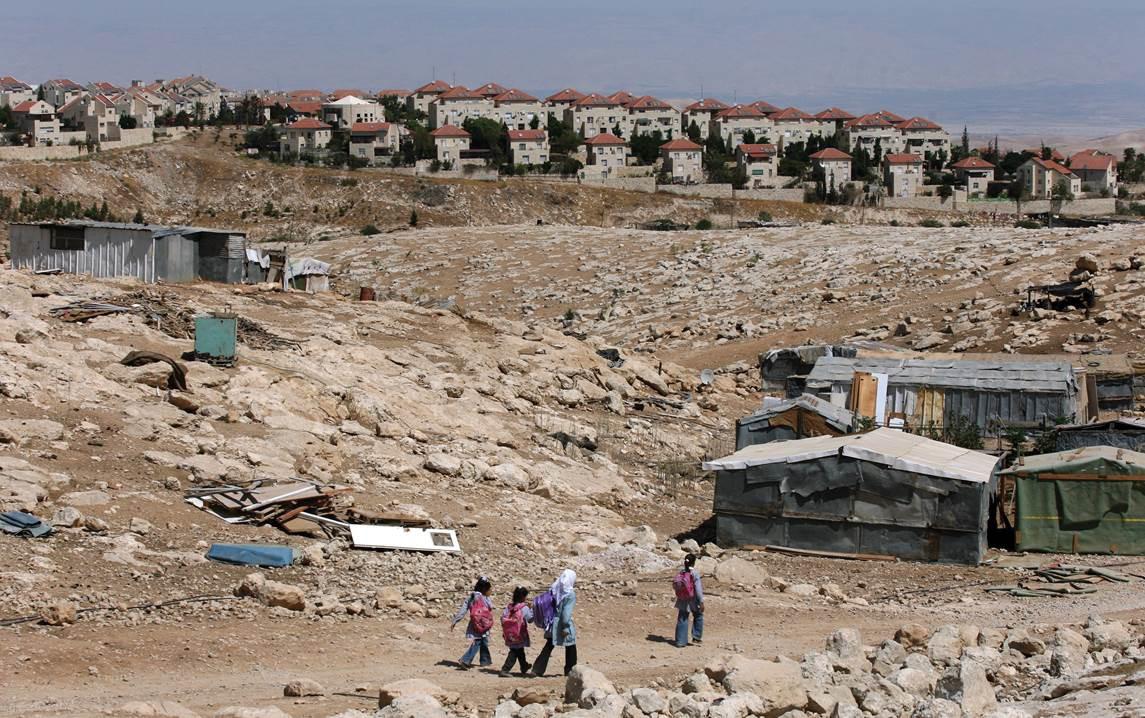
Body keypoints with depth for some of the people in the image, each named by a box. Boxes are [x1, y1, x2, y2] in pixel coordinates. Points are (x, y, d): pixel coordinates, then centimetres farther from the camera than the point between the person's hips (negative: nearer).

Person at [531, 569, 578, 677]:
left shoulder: (553, 590, 4)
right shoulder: (570, 594, -15)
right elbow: (567, 611, -20)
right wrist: (566, 627, -19)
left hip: (552, 622, 6)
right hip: (563, 623, -6)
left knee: (549, 646, 15)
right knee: (570, 647, 12)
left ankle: (537, 669, 9)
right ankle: (570, 670, 19)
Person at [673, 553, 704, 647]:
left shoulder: (680, 574, -1)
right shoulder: (695, 573, -15)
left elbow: (675, 586, 4)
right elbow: (698, 588, -17)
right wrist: (701, 601, -14)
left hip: (682, 601, 4)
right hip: (693, 600, -3)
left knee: (682, 620, 8)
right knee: (698, 616, 22)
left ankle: (680, 641, 8)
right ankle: (696, 636, 21)